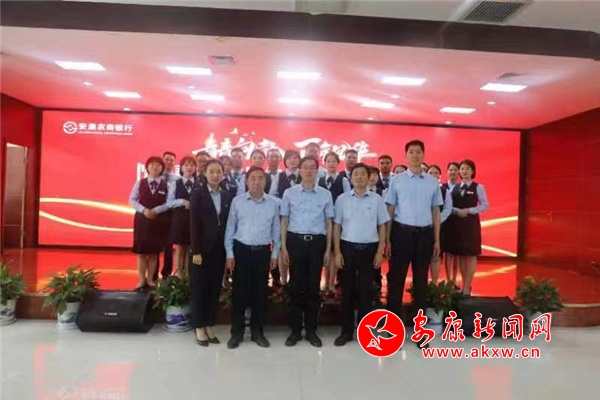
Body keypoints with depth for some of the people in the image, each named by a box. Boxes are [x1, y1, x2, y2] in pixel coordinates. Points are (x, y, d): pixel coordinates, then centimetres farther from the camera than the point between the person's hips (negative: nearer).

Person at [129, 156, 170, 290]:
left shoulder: (166, 185, 0)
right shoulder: (140, 183, 4)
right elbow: (132, 200, 2)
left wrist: (156, 210, -16)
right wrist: (144, 210, -13)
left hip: (159, 221, -1)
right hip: (141, 219, 1)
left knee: (154, 252, 5)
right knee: (141, 251, 3)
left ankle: (150, 279, 17)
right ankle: (141, 280, 13)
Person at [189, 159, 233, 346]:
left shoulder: (227, 196, 9)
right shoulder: (197, 193, -3)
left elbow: (228, 224, 7)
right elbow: (194, 224, -9)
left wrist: (228, 250, 2)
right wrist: (196, 251, -15)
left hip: (219, 249, 4)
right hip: (202, 248, -4)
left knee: (215, 289, 10)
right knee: (199, 289, 5)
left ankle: (209, 326, 22)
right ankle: (199, 328, 18)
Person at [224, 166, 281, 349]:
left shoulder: (273, 203, 0)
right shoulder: (237, 201, -2)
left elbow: (276, 230, 5)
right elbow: (230, 229, 1)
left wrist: (275, 254, 4)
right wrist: (229, 253, -1)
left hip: (263, 251, 1)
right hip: (241, 250, -1)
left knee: (260, 292, 9)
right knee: (240, 292, 5)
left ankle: (257, 331, 25)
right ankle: (237, 332, 20)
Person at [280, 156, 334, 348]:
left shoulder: (326, 194, 3)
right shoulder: (289, 193, 2)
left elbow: (328, 223, 6)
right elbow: (284, 221, 5)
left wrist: (328, 249, 4)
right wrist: (283, 247, 0)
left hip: (317, 242, 0)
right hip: (295, 241, 0)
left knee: (313, 286, 7)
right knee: (296, 286, 6)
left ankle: (311, 330, 22)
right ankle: (295, 330, 20)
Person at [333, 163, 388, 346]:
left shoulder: (377, 199, 1)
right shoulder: (342, 199, 1)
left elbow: (382, 227, 4)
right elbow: (337, 226, 3)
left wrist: (380, 251, -1)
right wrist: (337, 252, -2)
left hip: (369, 248, 0)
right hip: (348, 247, 0)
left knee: (365, 290, 7)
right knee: (347, 290, 8)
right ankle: (346, 331, 19)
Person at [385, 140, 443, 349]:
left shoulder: (433, 182, 7)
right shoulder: (396, 180, 0)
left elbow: (436, 212, 10)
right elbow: (389, 211, 0)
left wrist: (437, 240, 7)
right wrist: (387, 240, -4)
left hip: (424, 234, 2)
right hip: (402, 232, -2)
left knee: (421, 281, 11)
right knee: (396, 279, 5)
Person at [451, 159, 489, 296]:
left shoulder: (478, 187, -1)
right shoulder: (455, 187, 8)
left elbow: (485, 205, -6)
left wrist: (468, 211, -15)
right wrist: (457, 211, -15)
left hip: (471, 222, -3)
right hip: (457, 223, 3)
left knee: (471, 255, -2)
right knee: (460, 255, 7)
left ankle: (467, 288, 4)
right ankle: (465, 285, 18)